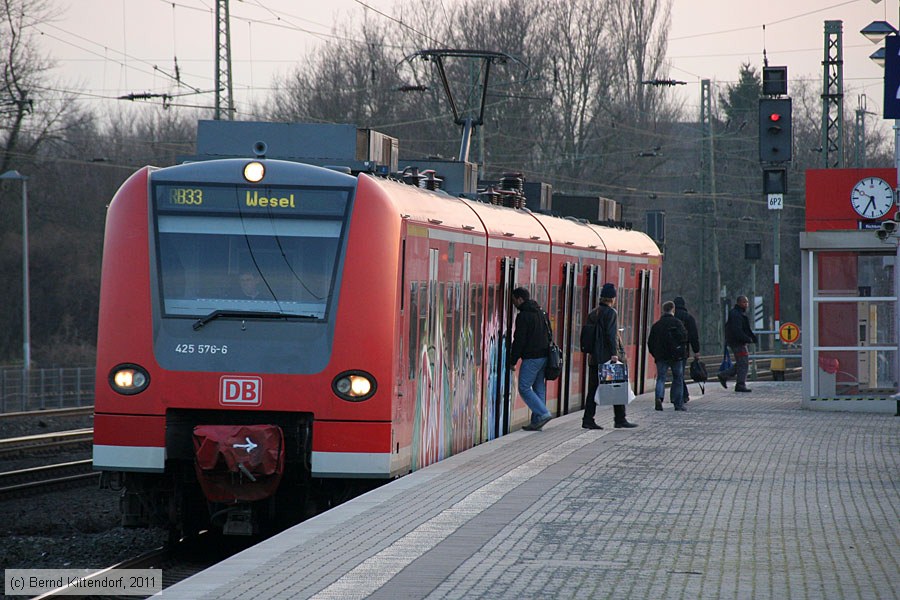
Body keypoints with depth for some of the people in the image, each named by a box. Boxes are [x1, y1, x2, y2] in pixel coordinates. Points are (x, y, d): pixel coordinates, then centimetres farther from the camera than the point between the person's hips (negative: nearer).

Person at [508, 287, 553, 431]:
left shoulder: (523, 316, -13)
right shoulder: (540, 312, 14)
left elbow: (519, 340, -15)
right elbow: (547, 335, 19)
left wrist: (513, 360, -8)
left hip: (531, 358, -9)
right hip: (544, 356, 9)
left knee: (524, 388, -4)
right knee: (539, 388, 10)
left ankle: (543, 414, -14)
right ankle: (537, 421, 10)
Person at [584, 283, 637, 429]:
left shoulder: (593, 314, 14)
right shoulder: (611, 312, -8)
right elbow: (611, 334, -17)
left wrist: (591, 352, 17)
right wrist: (614, 353, -20)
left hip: (594, 358, 7)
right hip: (607, 356, -7)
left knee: (593, 388, 6)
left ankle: (588, 419, 0)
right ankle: (620, 419, 3)